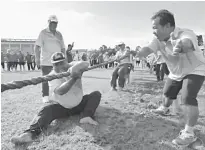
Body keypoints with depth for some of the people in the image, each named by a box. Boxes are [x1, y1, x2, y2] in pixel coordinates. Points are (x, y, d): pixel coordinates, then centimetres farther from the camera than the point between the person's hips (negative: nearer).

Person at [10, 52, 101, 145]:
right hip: (60, 107, -2)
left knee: (96, 94, -14)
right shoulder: (52, 76, -12)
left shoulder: (73, 65, -7)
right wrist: (74, 78, -40)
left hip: (79, 104, 2)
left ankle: (86, 116, -33)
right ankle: (30, 133, -42)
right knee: (46, 110, -28)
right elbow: (60, 91, -31)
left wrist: (73, 69, -48)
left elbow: (86, 64, -30)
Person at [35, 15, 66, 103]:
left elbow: (63, 48, 18)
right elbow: (37, 46, -7)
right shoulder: (43, 33, 0)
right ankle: (45, 96, 14)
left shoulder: (59, 34, 14)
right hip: (46, 62, -4)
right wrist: (37, 58, -16)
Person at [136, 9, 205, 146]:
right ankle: (164, 109, 55)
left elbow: (186, 43, -59)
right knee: (167, 93, 23)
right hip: (176, 73, 7)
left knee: (187, 99, -24)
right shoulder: (159, 39, -17)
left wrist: (180, 46, -82)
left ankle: (189, 133, -10)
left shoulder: (186, 33, -35)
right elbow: (147, 49, -30)